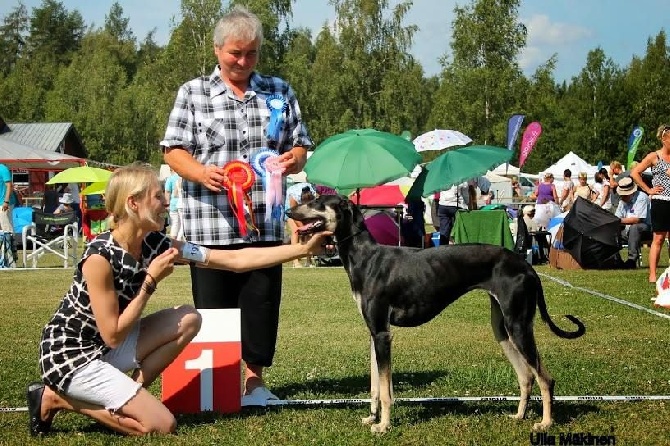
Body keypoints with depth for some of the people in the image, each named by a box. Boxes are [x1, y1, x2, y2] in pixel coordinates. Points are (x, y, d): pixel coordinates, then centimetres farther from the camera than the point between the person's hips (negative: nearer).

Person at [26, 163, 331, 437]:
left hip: (104, 348, 8)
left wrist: (303, 249, -8)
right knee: (160, 425, -13)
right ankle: (59, 398, 0)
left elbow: (236, 260, -6)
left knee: (189, 319, -3)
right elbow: (113, 336, -22)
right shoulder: (100, 257, -26)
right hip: (69, 354, -8)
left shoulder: (156, 244, -5)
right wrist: (151, 281, -20)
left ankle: (128, 395, 0)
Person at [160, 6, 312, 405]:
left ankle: (254, 378, 19)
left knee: (262, 303, 5)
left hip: (265, 224, 2)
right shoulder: (193, 93, 4)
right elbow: (174, 150, 1)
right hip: (210, 225, -2)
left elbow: (301, 145, 15)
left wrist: (294, 159, -9)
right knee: (213, 308, 4)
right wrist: (201, 172, -19)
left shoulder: (279, 93, 12)